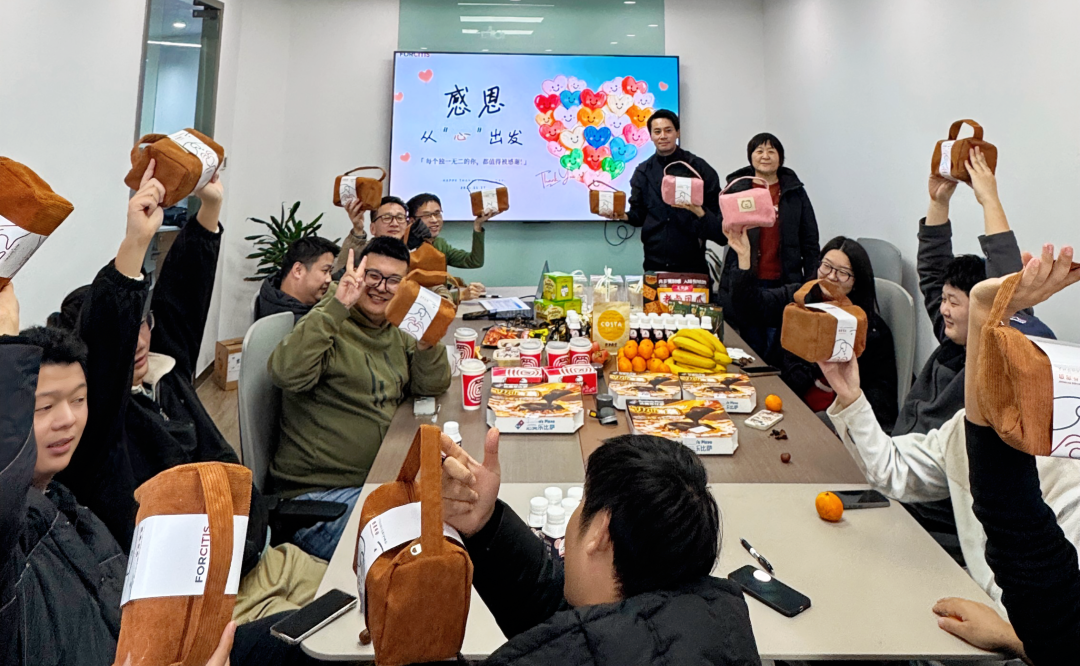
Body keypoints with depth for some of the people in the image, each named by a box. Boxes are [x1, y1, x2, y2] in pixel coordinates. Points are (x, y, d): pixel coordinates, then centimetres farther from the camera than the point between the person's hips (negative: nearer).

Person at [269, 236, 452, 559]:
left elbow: (432, 386, 7)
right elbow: (287, 374, -27)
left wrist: (427, 344, -13)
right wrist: (337, 306, -29)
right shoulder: (330, 326, -8)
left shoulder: (396, 334, 14)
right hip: (318, 492, -7)